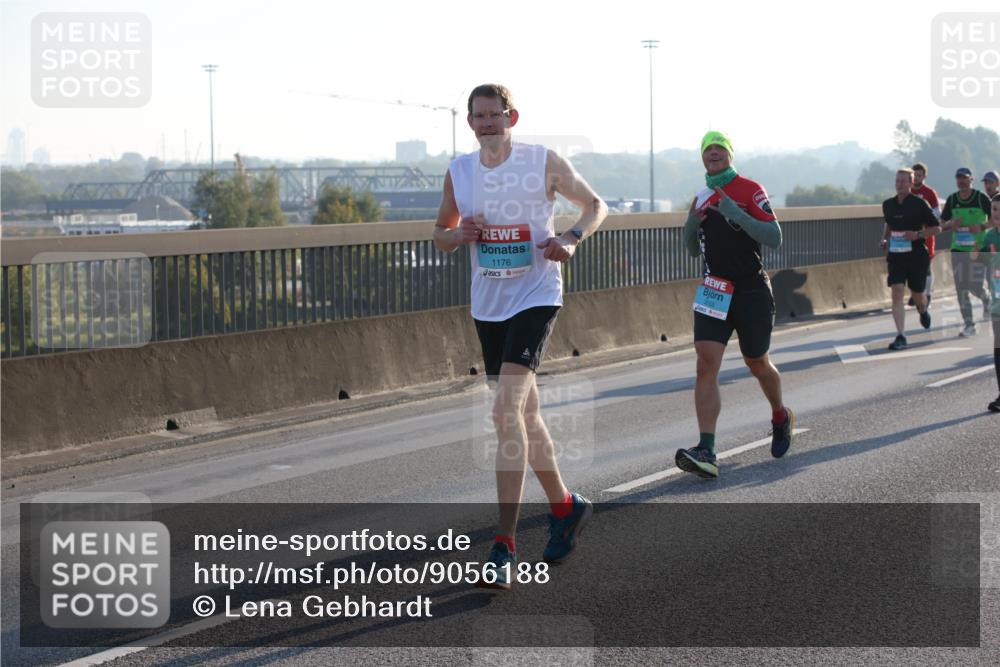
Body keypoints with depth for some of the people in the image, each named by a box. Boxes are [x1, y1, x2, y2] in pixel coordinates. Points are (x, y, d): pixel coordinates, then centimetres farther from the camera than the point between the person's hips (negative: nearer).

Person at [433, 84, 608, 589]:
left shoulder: (544, 163, -6)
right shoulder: (459, 172, 6)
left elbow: (595, 205, 6)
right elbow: (441, 234, 17)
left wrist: (571, 238, -14)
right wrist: (457, 234, -7)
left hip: (535, 297, -6)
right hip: (487, 306, 6)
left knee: (507, 412, -20)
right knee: (523, 415, 15)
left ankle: (505, 548, -21)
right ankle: (565, 506, 37)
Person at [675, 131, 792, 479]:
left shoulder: (750, 190, -7)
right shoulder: (702, 198, 12)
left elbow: (774, 238, -17)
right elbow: (693, 250, 19)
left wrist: (735, 213, -25)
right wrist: (692, 223, -2)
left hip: (751, 290, -4)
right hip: (714, 290, 4)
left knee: (757, 363, 12)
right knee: (706, 364, -13)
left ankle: (781, 417, 44)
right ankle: (706, 452, -21)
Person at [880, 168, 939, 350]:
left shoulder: (919, 204, -9)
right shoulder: (888, 205, 5)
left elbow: (936, 228, -4)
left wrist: (918, 235, -19)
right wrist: (884, 239, 8)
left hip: (917, 256, -3)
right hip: (896, 255, 3)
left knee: (917, 294, 11)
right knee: (896, 293, -13)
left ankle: (923, 311, 50)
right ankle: (900, 337, -15)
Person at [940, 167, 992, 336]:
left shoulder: (981, 198, -5)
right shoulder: (952, 199, 6)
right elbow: (942, 225, 11)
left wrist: (981, 227, -20)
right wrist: (951, 224, -11)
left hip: (978, 248, -3)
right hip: (958, 249, 3)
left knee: (975, 286, -5)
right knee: (961, 288, -1)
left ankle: (986, 299, 32)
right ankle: (969, 325, 6)